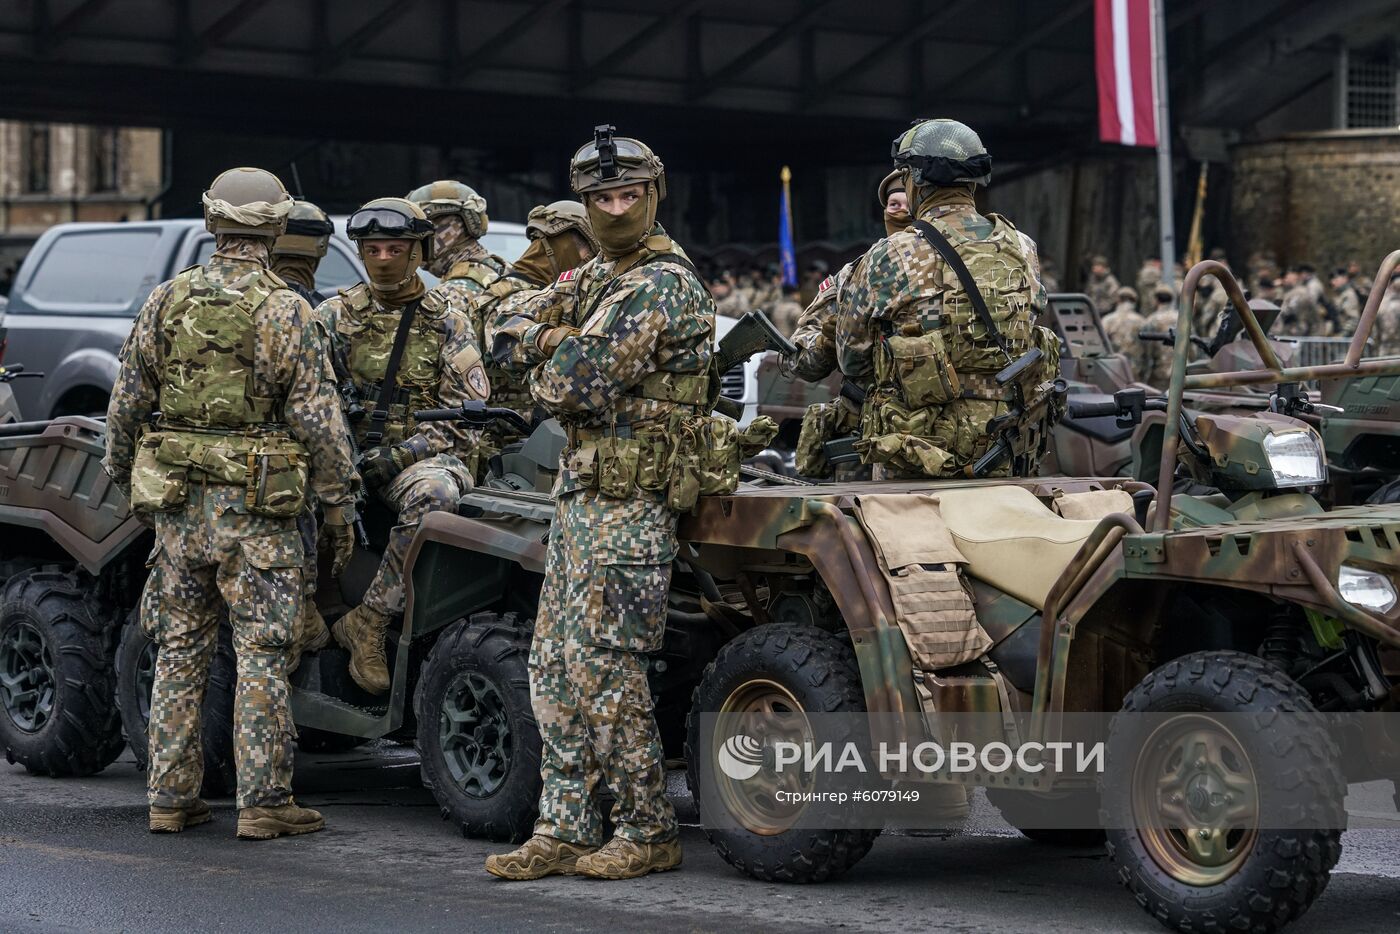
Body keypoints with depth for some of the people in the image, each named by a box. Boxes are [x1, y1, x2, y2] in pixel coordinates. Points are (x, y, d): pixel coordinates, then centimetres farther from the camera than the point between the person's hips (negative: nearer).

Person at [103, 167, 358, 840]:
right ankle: (262, 802, 2)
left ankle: (170, 797, 15)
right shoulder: (283, 311, -9)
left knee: (179, 649, 11)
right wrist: (340, 505, -3)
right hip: (257, 506, -4)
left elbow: (126, 404, 8)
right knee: (260, 653, 1)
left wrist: (125, 482, 20)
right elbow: (316, 419, -10)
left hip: (176, 500, 4)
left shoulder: (166, 301, 3)